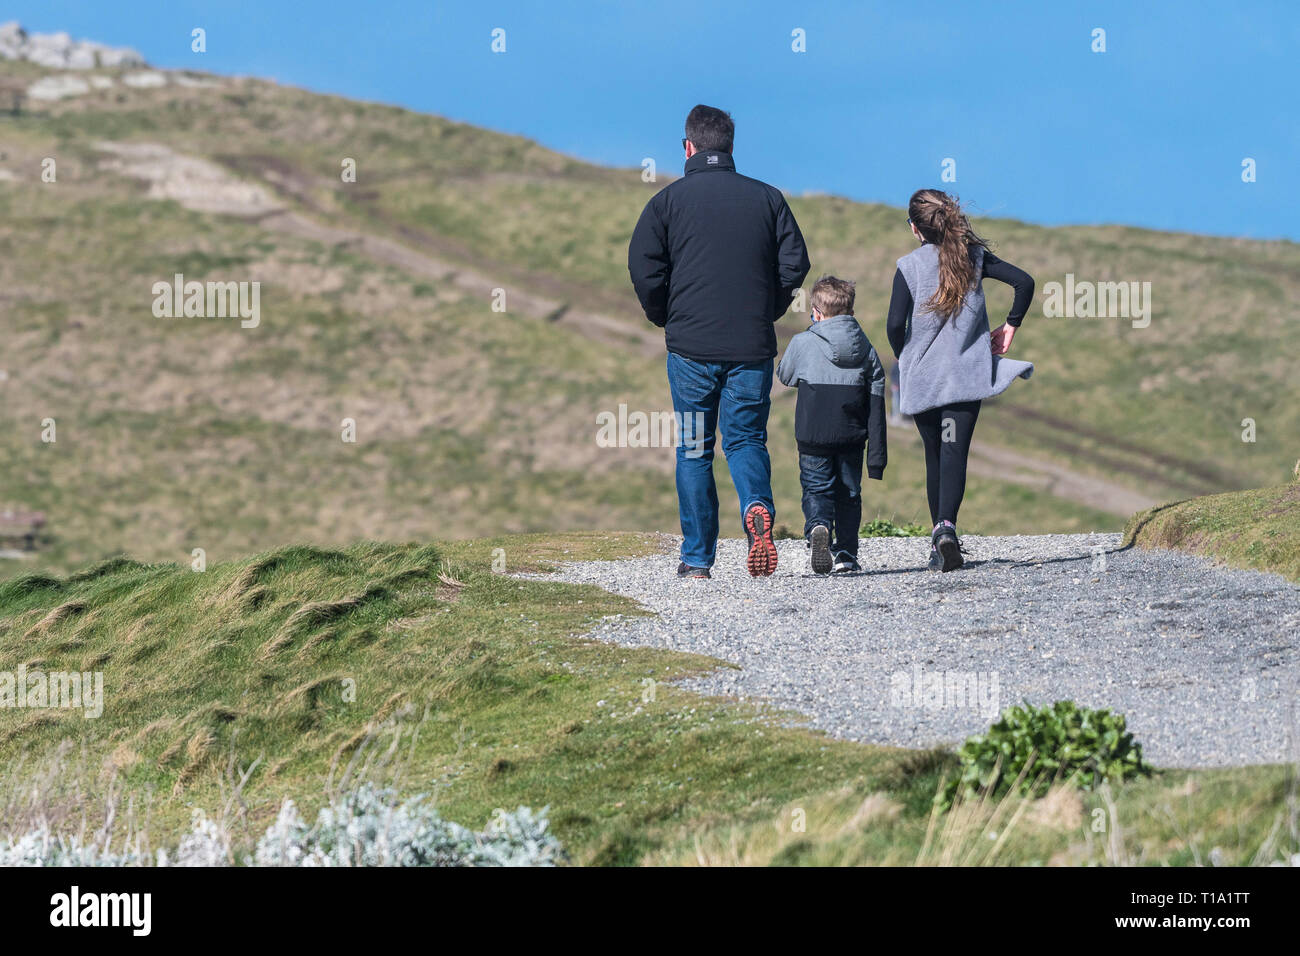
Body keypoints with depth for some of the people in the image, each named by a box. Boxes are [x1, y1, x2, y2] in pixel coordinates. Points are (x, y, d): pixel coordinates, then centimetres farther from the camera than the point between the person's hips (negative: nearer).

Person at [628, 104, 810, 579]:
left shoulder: (668, 200, 0)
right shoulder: (767, 198, 6)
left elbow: (643, 268, -6)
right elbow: (795, 264, 3)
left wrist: (664, 318, 10)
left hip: (690, 345, -1)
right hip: (753, 347, 1)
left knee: (694, 450, 8)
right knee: (747, 439, 9)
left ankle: (697, 557, 8)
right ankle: (758, 507, -22)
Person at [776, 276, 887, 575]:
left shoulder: (803, 343, -4)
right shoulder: (866, 349, 6)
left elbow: (784, 376, 17)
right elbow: (876, 406, 6)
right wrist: (877, 454, 9)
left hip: (813, 435, -3)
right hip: (851, 437, 3)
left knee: (816, 488, 1)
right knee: (848, 494, 15)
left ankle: (818, 527, -29)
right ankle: (845, 553, 11)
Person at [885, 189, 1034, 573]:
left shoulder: (909, 266, -6)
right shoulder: (973, 258, 2)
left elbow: (895, 325, -12)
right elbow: (1024, 282, -4)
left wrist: (904, 359, 7)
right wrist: (1011, 325, 8)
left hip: (922, 378, 0)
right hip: (967, 374, 0)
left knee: (935, 457, 12)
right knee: (955, 454, -6)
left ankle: (939, 542, 14)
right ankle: (946, 526, -29)